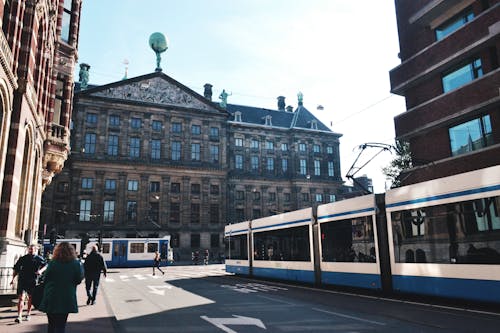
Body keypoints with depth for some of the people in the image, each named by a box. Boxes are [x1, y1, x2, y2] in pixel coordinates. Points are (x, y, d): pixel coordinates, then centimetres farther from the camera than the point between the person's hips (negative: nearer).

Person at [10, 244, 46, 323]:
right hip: (22, 280, 0)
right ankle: (19, 316, -9)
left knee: (31, 298, 12)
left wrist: (40, 270, -16)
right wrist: (13, 279, 7)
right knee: (21, 298, -9)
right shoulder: (23, 258, 7)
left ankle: (28, 314, 29)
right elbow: (16, 269, 13)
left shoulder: (38, 259, 2)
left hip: (32, 281, 0)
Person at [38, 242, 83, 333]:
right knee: (61, 325, 6)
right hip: (66, 299, -1)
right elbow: (79, 279, -1)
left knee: (51, 324, 17)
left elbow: (45, 279, -2)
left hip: (51, 298, 1)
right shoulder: (76, 264, -7)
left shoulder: (52, 263, -7)